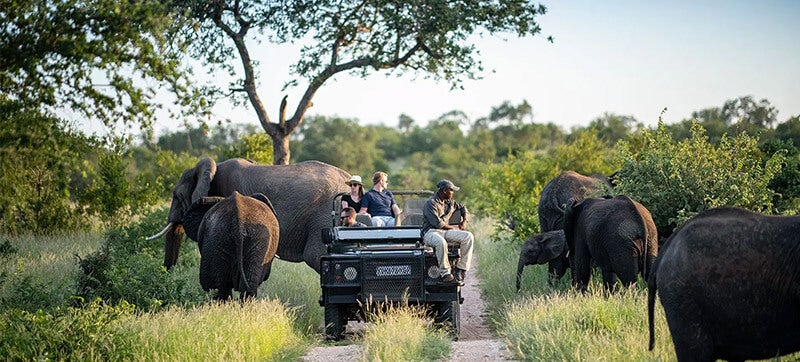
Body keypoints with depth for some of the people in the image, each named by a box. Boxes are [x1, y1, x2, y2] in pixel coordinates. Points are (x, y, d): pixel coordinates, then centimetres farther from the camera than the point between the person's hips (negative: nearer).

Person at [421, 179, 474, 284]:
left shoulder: (450, 202, 19)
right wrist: (453, 228, -5)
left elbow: (462, 208, 40)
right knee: (441, 242, -43)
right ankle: (444, 273, -32)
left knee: (468, 237, -16)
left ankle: (461, 269, -16)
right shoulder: (430, 203, -8)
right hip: (430, 232, -7)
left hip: (446, 232, 7)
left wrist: (464, 221, 21)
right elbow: (437, 223, -16)